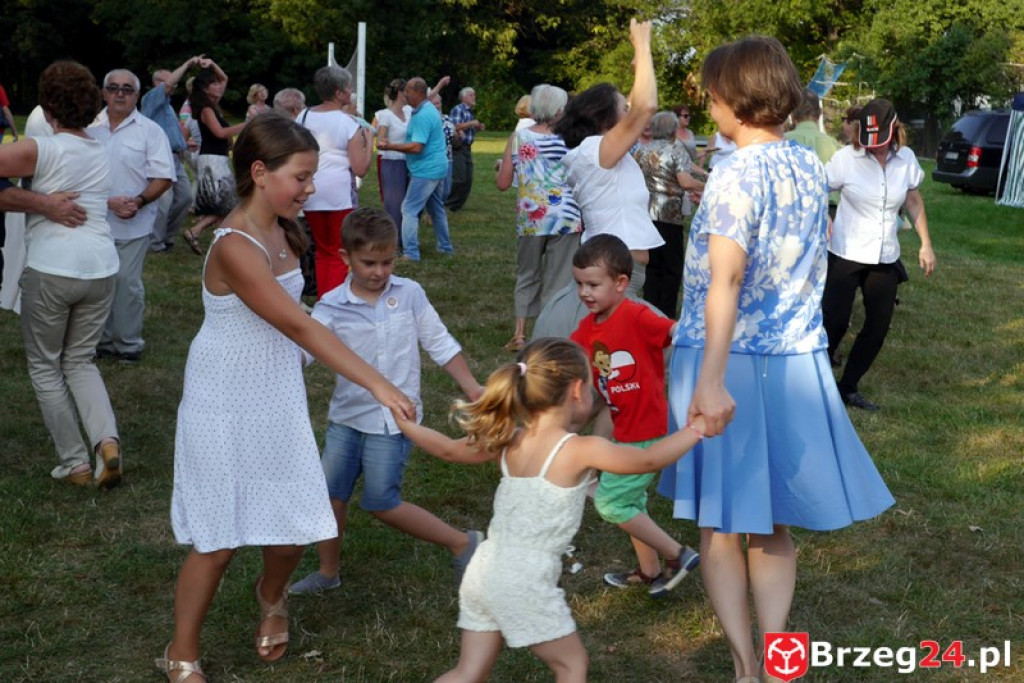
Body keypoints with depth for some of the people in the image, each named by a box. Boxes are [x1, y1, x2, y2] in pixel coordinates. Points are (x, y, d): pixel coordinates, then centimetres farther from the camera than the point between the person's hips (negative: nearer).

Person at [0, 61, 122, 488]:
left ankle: (75, 464, 11)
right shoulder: (100, 153, 13)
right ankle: (107, 441, -4)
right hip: (102, 267, 6)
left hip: (51, 269, -5)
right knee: (80, 361, 19)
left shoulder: (41, 150, -7)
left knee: (45, 365, 12)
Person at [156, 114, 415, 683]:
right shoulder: (235, 248, -26)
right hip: (229, 407, -7)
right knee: (222, 539, 3)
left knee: (293, 527, 10)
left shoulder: (281, 230, 0)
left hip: (279, 399, 7)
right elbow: (300, 326, -30)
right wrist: (378, 385, -31)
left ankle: (272, 598, 43)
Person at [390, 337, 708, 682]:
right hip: (524, 581, -7)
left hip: (485, 571, 7)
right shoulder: (581, 450, -14)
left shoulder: (510, 440, 3)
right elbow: (648, 460, -3)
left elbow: (449, 449, 15)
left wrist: (405, 425, 30)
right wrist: (694, 430, 11)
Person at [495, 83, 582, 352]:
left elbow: (503, 183, 1)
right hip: (564, 218, -2)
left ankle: (519, 335, 17)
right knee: (559, 280, 6)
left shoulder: (518, 137, -1)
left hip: (530, 218, 2)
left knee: (526, 277, 19)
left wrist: (501, 166, 20)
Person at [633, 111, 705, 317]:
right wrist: (703, 187, 2)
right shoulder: (676, 151, -7)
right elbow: (686, 182, -19)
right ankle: (666, 315, 4)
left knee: (652, 265, 13)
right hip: (669, 215, -5)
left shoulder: (640, 151, 9)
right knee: (672, 268, 5)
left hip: (644, 213, 5)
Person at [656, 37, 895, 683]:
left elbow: (726, 279, -28)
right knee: (772, 524, 16)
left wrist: (711, 379, -35)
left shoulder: (737, 173, -16)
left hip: (733, 361, -6)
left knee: (721, 524, 7)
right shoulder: (811, 165, 6)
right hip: (797, 361, 6)